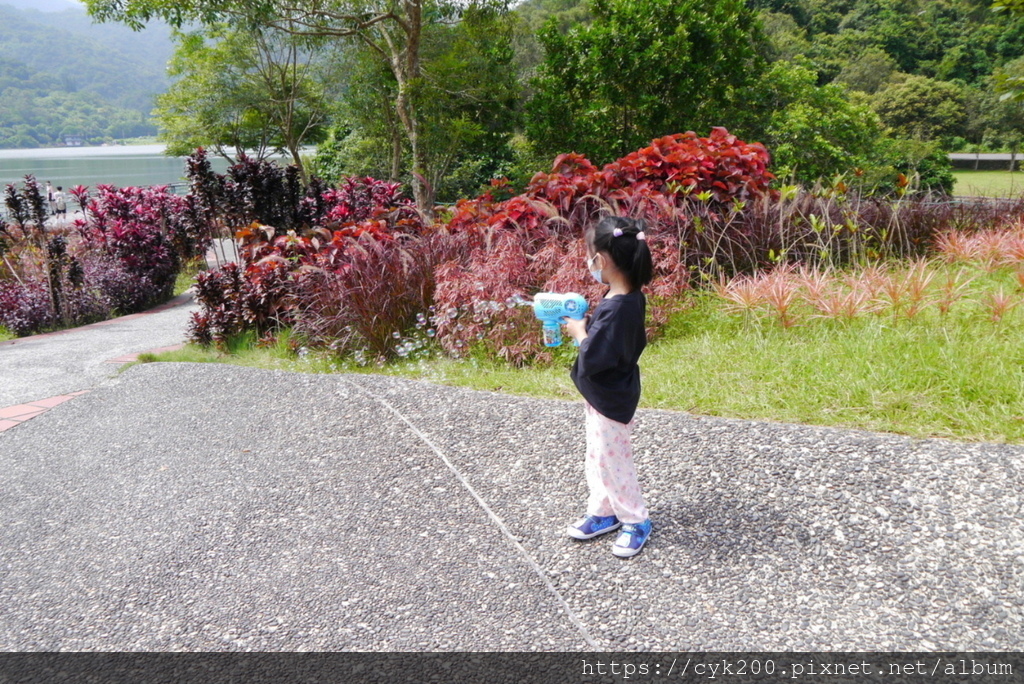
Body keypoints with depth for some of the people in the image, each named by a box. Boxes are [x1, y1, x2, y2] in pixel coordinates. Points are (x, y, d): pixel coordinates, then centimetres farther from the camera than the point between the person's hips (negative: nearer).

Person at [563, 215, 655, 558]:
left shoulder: (615, 308, -30)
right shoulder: (632, 298, 0)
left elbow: (592, 359, -31)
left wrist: (579, 332, -14)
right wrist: (588, 326, 1)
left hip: (610, 401, -10)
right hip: (606, 397, 10)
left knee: (611, 460, 7)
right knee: (598, 458, 22)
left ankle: (635, 520, 25)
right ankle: (603, 512, 37)